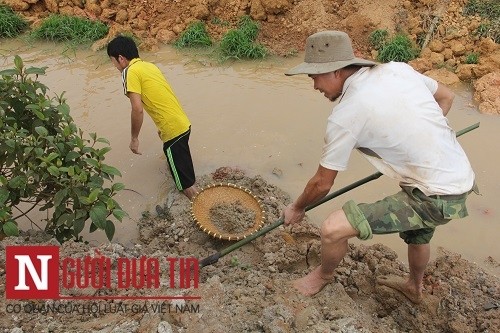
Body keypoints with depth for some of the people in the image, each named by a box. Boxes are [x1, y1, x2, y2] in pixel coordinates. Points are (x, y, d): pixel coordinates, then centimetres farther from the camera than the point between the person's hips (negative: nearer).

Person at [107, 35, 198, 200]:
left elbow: (137, 109, -17)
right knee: (181, 162, 29)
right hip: (183, 124, 9)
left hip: (173, 129, -9)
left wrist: (134, 138, -6)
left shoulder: (130, 72, -9)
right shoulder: (150, 66, 16)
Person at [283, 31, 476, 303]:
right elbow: (446, 97, 15)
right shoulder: (398, 68, -1)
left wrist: (296, 208, 8)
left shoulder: (345, 114, -20)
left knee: (333, 229, -10)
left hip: (435, 198, -9)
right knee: (417, 234, 36)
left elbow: (322, 184, -10)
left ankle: (324, 274, 22)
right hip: (461, 178, 9)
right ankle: (414, 287, 63)